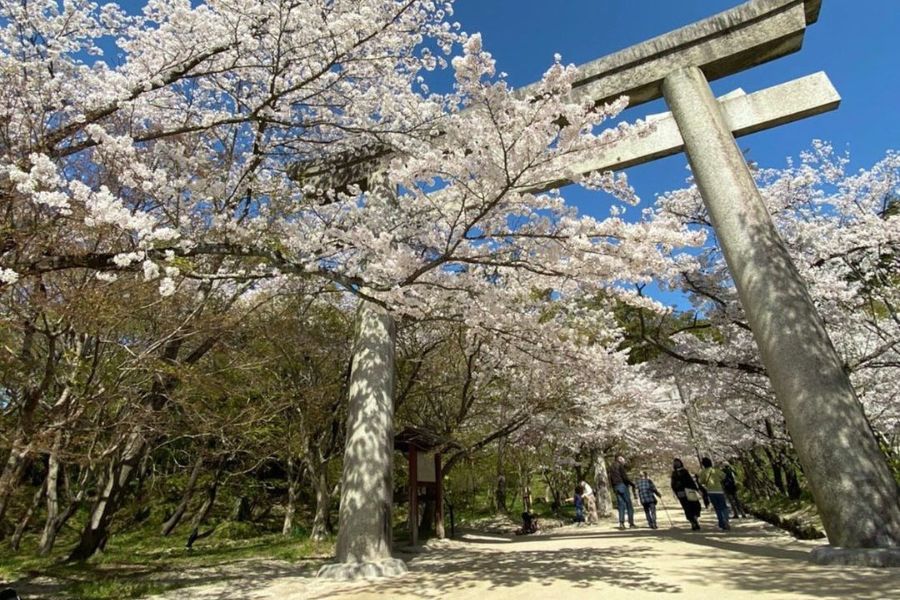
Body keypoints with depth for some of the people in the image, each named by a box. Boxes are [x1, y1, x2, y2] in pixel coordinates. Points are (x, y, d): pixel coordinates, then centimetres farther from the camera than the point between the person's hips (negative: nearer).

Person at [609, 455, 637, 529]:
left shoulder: (612, 468, 20)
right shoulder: (620, 465, -4)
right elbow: (624, 477, -14)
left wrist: (614, 489, 18)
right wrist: (632, 484, -4)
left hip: (615, 487, 7)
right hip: (622, 485, -7)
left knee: (621, 505, 5)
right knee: (629, 505, 1)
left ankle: (621, 523, -5)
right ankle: (631, 523, 1)